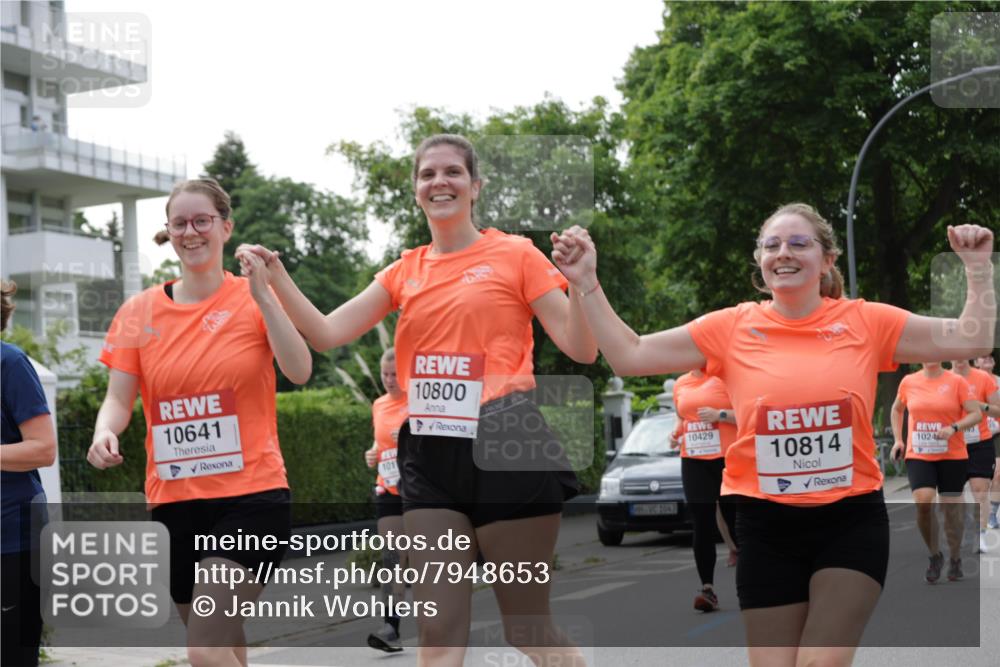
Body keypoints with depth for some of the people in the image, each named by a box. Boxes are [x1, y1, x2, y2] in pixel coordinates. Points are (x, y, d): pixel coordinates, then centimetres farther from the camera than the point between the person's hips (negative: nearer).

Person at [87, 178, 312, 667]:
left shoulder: (255, 299, -1)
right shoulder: (140, 311, 6)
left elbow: (299, 372, -14)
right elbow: (119, 398, 4)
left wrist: (261, 296, -20)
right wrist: (105, 434, -17)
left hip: (250, 497, -4)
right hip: (174, 502, 4)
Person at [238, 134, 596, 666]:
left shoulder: (515, 254, -1)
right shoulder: (406, 272, 12)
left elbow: (581, 350, -4)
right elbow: (325, 333, 10)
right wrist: (276, 278, -2)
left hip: (505, 448, -4)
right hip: (429, 456, 4)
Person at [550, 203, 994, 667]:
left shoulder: (866, 322, 0)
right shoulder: (731, 328, 0)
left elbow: (971, 340, 2)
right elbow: (628, 356, 1)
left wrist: (978, 266, -8)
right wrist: (586, 282, -7)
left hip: (852, 521, -1)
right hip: (766, 527, 1)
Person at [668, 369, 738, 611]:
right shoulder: (681, 384, 13)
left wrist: (720, 415, -19)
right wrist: (676, 434, 7)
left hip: (727, 458, -4)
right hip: (693, 462, 4)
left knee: (735, 522, 3)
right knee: (702, 527, -1)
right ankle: (708, 588, 0)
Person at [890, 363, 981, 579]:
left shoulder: (956, 381, -4)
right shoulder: (908, 382, 4)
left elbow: (976, 414, -5)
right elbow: (897, 409, 22)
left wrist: (954, 428, -21)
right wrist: (898, 439, 13)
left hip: (952, 456, -1)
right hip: (918, 456, 1)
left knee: (951, 507, 4)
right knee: (923, 501, -19)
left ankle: (955, 559, 26)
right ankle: (934, 555, 1)